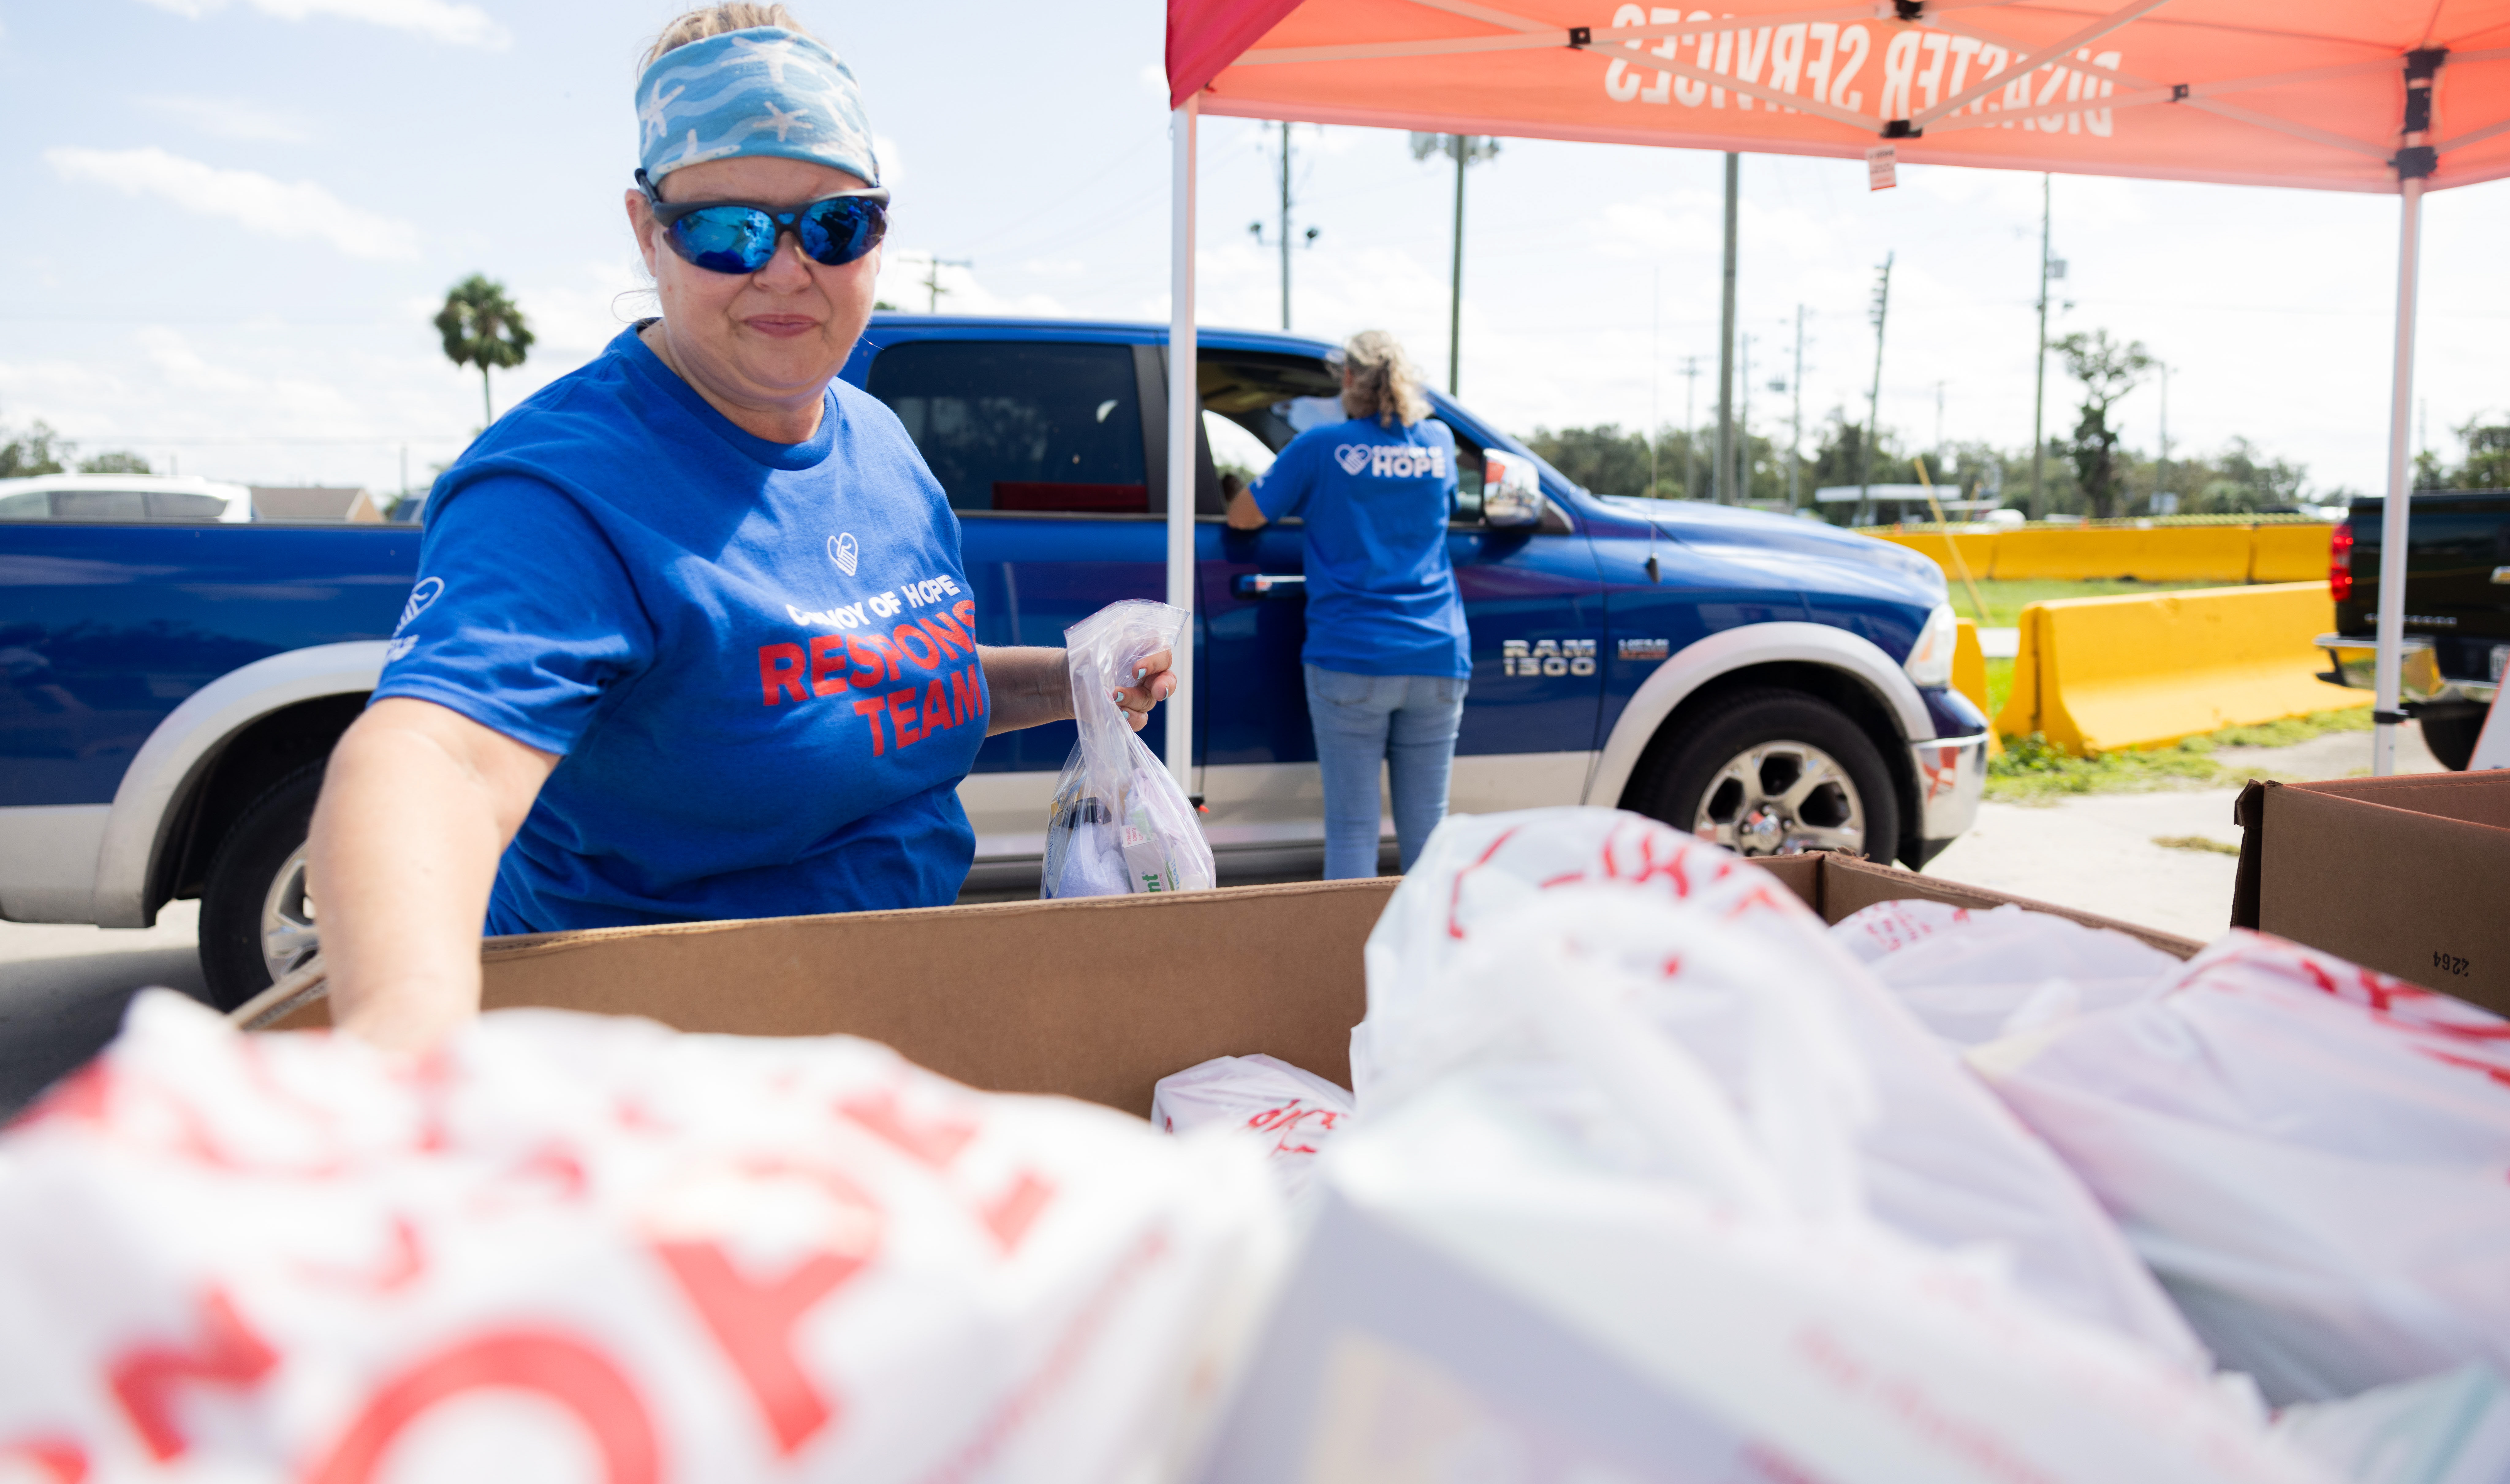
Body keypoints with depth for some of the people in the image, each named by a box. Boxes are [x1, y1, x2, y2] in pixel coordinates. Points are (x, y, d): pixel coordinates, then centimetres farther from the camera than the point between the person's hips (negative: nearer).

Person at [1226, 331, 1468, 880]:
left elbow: (1243, 517, 5)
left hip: (1351, 655, -3)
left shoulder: (1323, 446, 0)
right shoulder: (1439, 442, 11)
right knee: (1426, 830, 8)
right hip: (1438, 657, 3)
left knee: (1352, 829, 0)